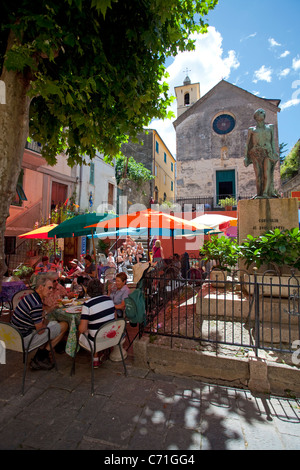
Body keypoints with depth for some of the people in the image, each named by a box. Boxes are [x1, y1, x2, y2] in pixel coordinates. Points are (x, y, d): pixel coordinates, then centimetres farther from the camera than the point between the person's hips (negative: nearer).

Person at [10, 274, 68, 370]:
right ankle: (40, 358, 8)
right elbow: (40, 330, -18)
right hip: (24, 341, -10)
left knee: (55, 323, 23)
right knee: (64, 325, -6)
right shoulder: (36, 304, -26)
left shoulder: (29, 297, 5)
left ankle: (39, 359, 18)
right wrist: (46, 320, 0)